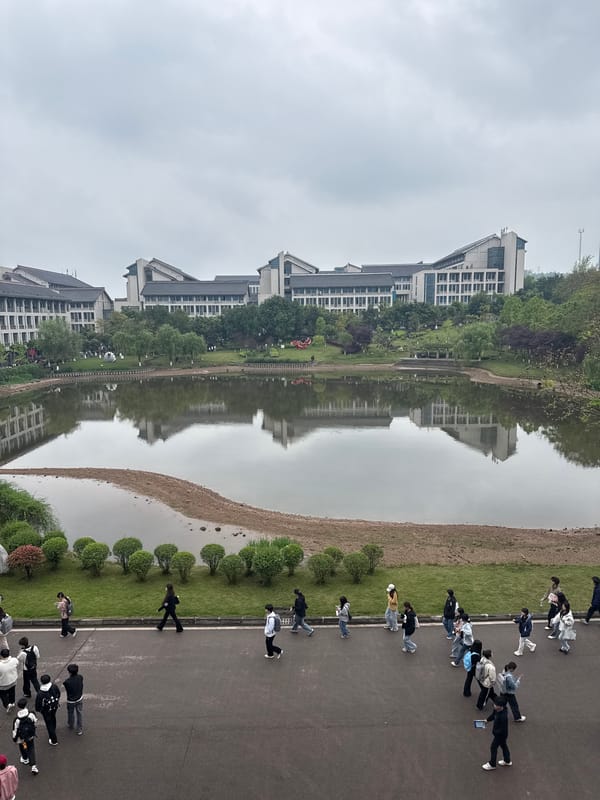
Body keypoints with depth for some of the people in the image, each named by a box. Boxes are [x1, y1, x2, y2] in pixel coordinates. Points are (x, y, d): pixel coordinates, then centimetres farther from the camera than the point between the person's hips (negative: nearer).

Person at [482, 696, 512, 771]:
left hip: (500, 735, -8)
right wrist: (487, 720, -1)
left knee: (493, 748, 9)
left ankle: (492, 764, 28)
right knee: (504, 746, 26)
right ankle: (507, 761, 48)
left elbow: (503, 729, -31)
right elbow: (493, 715, 8)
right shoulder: (497, 710, -14)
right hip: (498, 733, 8)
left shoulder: (503, 716, -40)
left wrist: (495, 732, -21)